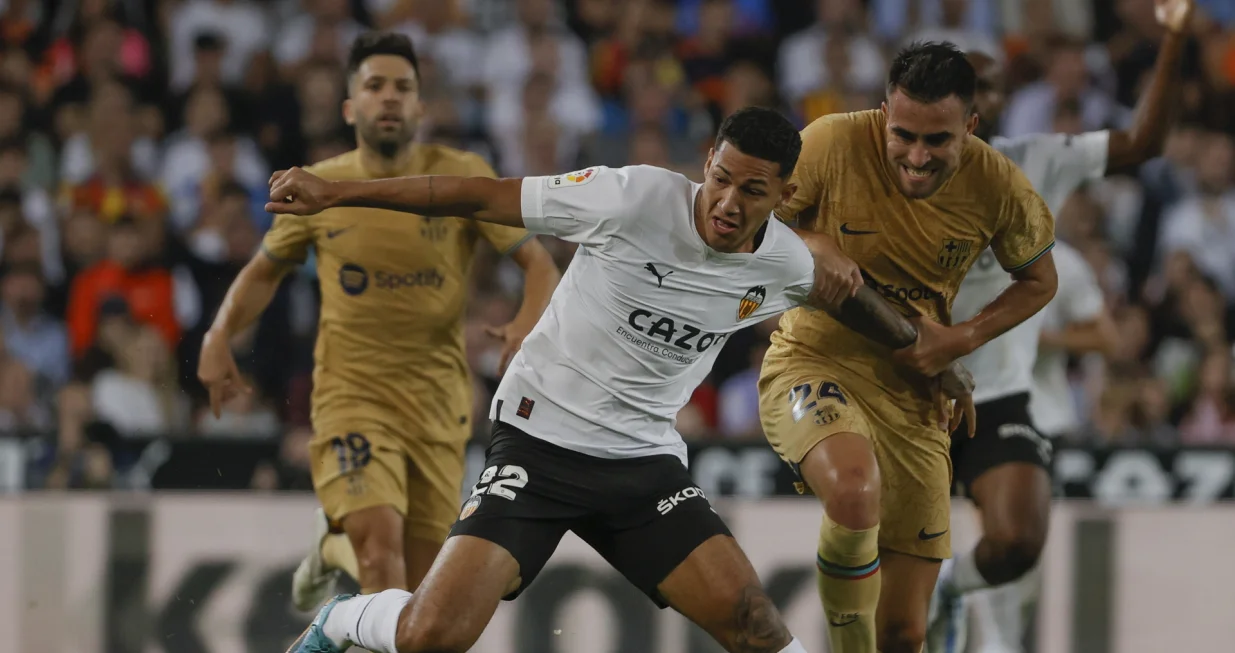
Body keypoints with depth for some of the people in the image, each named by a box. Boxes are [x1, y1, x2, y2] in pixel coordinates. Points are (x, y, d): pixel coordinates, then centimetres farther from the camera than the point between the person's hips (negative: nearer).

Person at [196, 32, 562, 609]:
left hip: (437, 400, 1)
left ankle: (334, 547, 42)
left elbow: (539, 265, -3)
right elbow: (264, 271, 17)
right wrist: (219, 337, -1)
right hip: (351, 392, -1)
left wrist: (530, 323, -25)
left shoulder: (462, 178, -4)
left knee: (417, 575, 9)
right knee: (380, 533, -26)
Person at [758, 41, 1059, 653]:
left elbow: (1038, 281, 9)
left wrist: (960, 339, -8)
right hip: (813, 364, -3)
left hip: (912, 395, 4)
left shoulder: (998, 187, -10)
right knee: (856, 490, -39)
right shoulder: (832, 145, -18)